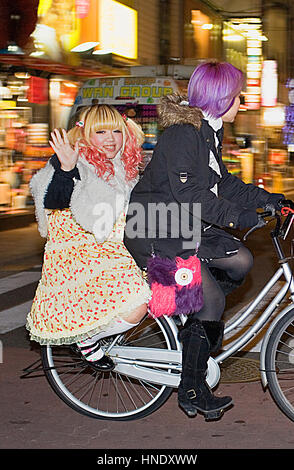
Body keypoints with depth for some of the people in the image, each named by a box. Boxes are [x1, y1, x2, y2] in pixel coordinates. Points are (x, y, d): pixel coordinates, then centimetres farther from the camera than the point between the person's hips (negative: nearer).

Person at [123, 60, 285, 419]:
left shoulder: (209, 131, 11)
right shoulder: (182, 132, -21)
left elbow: (222, 183, 16)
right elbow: (187, 192, -29)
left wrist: (266, 199, 9)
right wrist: (236, 216, -32)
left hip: (186, 227, 9)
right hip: (156, 232, -9)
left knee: (240, 261, -4)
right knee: (211, 299, -12)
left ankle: (197, 325, 11)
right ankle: (192, 391, -2)